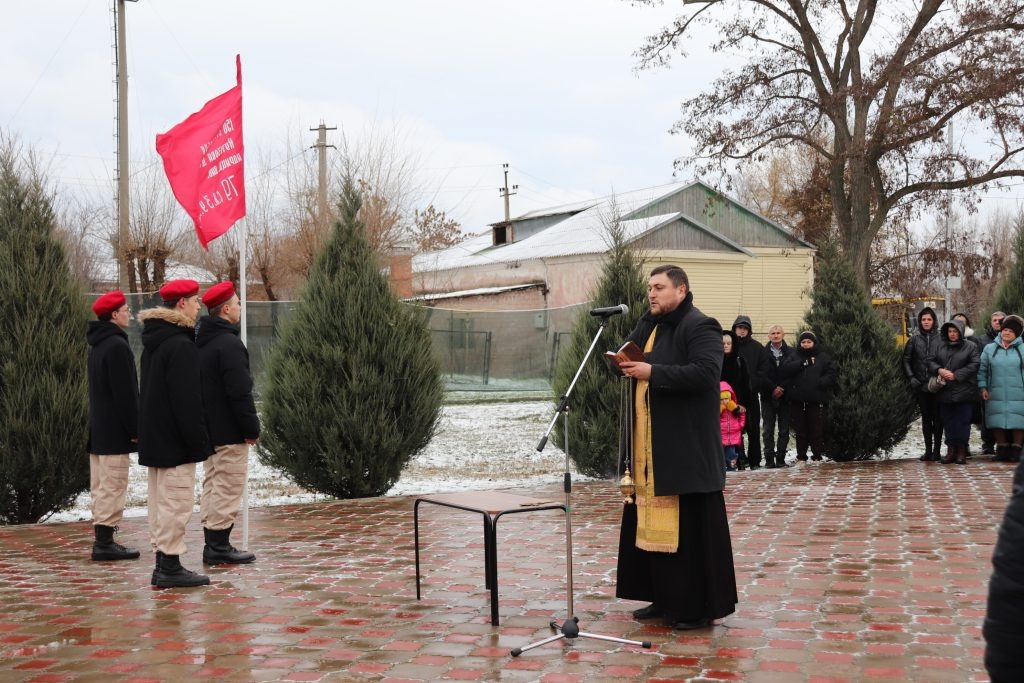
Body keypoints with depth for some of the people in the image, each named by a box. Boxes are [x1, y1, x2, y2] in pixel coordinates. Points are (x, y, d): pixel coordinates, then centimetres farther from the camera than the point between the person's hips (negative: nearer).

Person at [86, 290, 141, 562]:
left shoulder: (98, 344, 16)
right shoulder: (117, 345, -15)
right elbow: (125, 393, -18)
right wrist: (135, 428, -15)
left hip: (98, 427, 10)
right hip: (115, 430, -10)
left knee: (101, 487, 11)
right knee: (113, 486, -8)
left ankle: (102, 539, 15)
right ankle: (105, 542, -9)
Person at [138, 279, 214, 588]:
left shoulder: (153, 341, 15)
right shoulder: (180, 345, -17)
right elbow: (188, 400, -21)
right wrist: (199, 442, -17)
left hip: (154, 436, 10)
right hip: (176, 441, -10)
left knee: (161, 502, 13)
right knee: (176, 503, -5)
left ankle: (163, 564, 18)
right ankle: (170, 567, -3)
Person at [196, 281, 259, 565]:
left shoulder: (201, 342, 13)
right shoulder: (229, 344, -18)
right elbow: (240, 393, -22)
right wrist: (252, 428, -14)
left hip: (208, 430, 10)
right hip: (229, 433, -10)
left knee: (212, 486, 14)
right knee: (228, 489, -5)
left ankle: (213, 543, 19)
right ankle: (219, 547, -3)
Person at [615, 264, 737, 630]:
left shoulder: (699, 326, -9)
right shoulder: (652, 326, 19)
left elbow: (705, 373, -23)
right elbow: (627, 353, 17)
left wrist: (653, 373, -22)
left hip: (686, 448, -9)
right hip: (650, 449, 9)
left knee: (691, 525, -4)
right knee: (655, 522, 10)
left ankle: (700, 606, 4)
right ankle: (665, 597, 20)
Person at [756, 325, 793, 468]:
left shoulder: (790, 353, 5)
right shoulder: (763, 353, 4)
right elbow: (760, 375, -1)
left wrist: (782, 389, -9)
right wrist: (773, 388, -9)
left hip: (784, 396, 1)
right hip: (768, 396, 0)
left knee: (784, 429, 2)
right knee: (768, 429, 0)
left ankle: (781, 458, 6)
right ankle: (769, 459, 2)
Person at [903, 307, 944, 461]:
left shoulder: (941, 338, 0)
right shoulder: (914, 339, 7)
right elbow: (906, 360, 8)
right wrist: (911, 377, -3)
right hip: (921, 385, 3)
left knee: (937, 417, 1)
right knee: (926, 417, 8)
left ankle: (937, 450, 6)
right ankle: (928, 450, 12)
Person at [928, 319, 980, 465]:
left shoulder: (970, 347, 0)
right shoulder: (941, 347, 12)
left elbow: (974, 365, -8)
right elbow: (931, 361, 11)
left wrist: (956, 375, -14)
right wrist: (939, 370, -9)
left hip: (963, 391, -4)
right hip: (945, 391, 4)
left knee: (963, 421, -2)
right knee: (948, 421, 6)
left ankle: (962, 450, 4)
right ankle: (951, 449, 12)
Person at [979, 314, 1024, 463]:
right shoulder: (990, 349, 8)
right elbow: (982, 370, 11)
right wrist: (983, 388, 3)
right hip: (996, 395, 2)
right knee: (998, 423, 4)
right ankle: (1001, 448, 17)